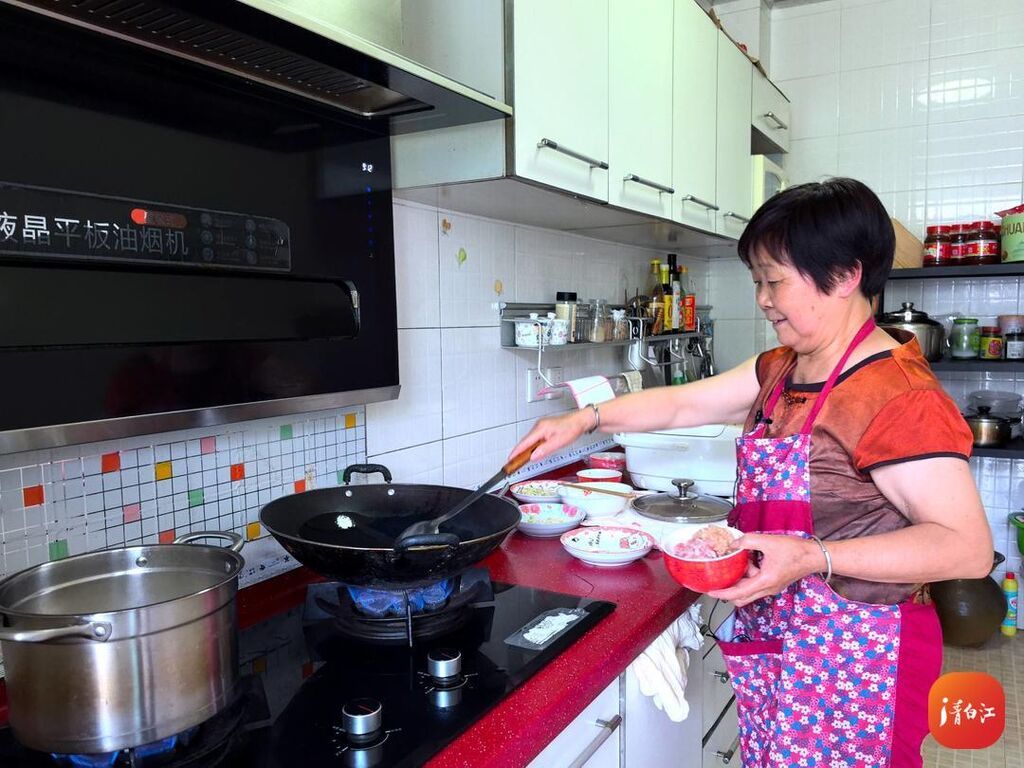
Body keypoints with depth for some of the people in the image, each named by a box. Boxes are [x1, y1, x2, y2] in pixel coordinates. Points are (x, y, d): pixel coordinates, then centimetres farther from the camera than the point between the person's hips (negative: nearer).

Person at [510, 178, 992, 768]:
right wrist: (586, 418, 3)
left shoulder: (899, 397, -22)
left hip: (854, 663, -7)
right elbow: (685, 404, 11)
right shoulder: (780, 371, 5)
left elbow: (968, 546, -23)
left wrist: (814, 558, -30)